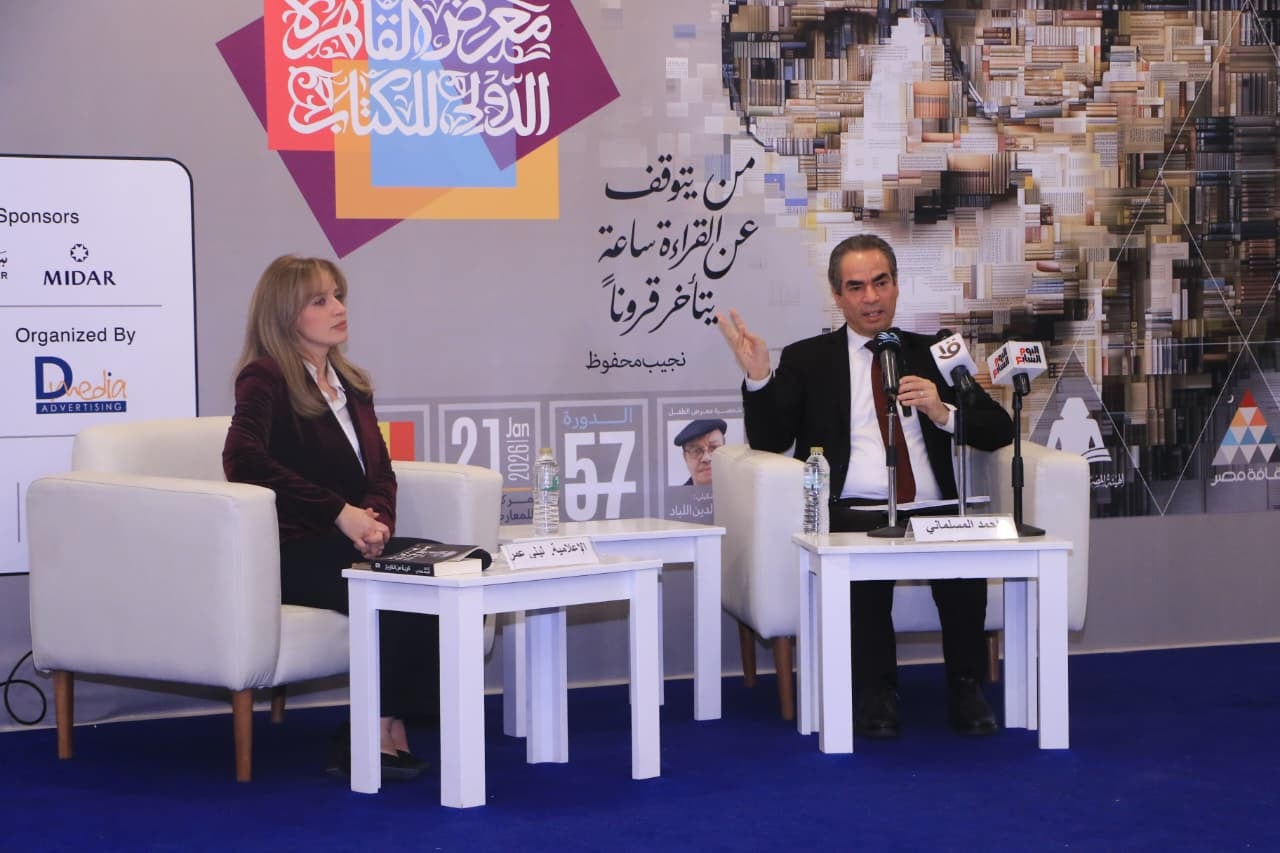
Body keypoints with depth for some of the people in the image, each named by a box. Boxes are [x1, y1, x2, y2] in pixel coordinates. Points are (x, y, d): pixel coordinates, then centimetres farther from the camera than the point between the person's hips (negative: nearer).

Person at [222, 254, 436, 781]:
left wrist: (376, 519, -8)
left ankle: (386, 731, -21)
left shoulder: (352, 385, 20)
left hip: (350, 544, 7)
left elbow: (381, 470, 17)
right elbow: (244, 461, -20)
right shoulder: (265, 379, -4)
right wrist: (341, 513, -22)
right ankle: (379, 734, -20)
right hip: (291, 550, -7)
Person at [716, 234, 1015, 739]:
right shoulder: (807, 360, 16)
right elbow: (769, 442, 4)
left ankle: (966, 689, -18)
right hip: (853, 512, -1)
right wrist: (757, 378, -12)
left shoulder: (932, 354, 20)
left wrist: (943, 412, -6)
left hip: (931, 511, 1)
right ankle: (876, 693, -21)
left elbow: (999, 431, 12)